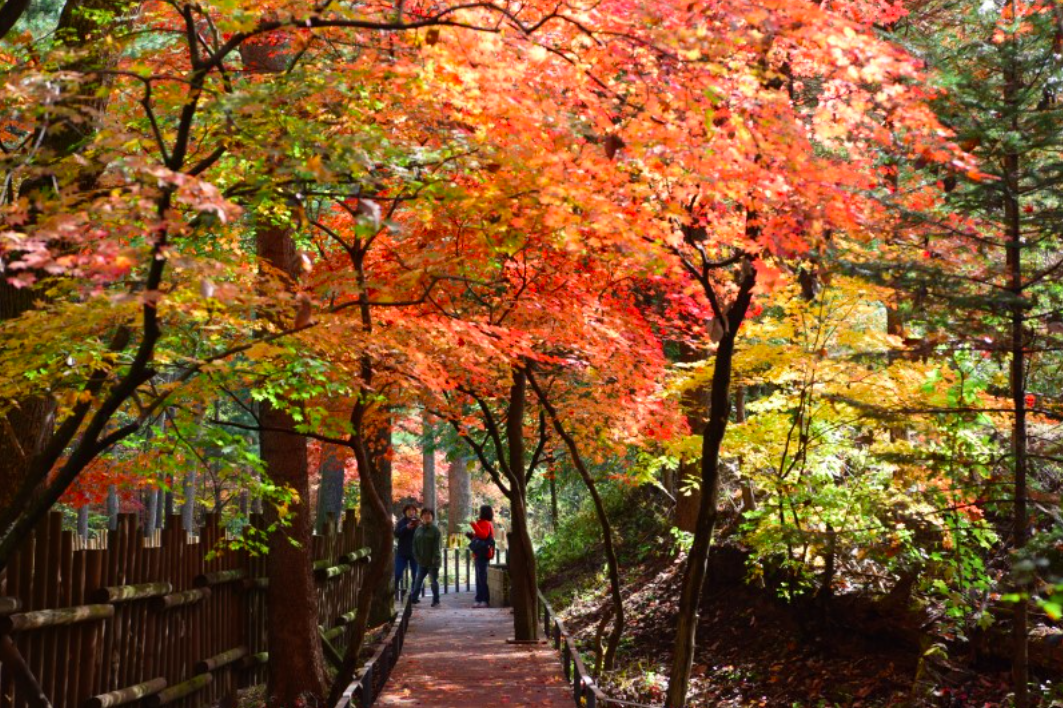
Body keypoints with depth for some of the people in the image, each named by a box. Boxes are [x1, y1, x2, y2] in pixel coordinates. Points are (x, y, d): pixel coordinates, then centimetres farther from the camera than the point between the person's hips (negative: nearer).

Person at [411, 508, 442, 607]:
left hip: (433, 561, -4)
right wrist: (417, 557, -1)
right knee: (418, 580, 8)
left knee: (434, 581, 1)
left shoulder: (435, 530, -7)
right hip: (422, 561, 4)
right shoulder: (418, 530, 8)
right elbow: (415, 545, 9)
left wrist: (435, 559, -17)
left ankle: (436, 601, 8)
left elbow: (438, 546, -12)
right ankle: (414, 598, 16)